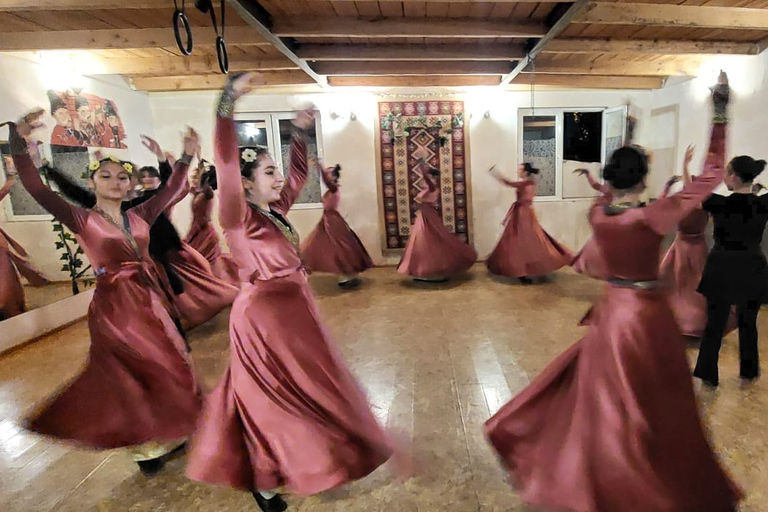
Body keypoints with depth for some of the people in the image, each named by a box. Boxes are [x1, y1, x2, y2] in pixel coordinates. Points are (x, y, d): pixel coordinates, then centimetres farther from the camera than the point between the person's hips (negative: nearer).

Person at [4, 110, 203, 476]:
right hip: (114, 307, -5)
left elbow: (171, 190, 5)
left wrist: (186, 158, -1)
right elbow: (37, 189, -17)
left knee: (167, 369, 14)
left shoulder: (139, 215, 5)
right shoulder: (82, 219, -6)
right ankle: (145, 446, 27)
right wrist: (19, 143, -29)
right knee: (131, 378, 8)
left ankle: (164, 435, 35)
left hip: (149, 301, 5)